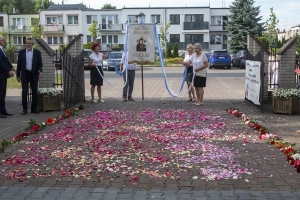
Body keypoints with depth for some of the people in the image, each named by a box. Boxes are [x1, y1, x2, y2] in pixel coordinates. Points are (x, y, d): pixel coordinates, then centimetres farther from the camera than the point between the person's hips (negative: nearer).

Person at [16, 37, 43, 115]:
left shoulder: (37, 52, 3)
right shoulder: (21, 52, 5)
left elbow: (40, 64, 4)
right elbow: (19, 64, 6)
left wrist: (40, 71, -16)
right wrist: (18, 75, 4)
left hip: (34, 74, 0)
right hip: (25, 74, 0)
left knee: (34, 92, 4)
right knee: (24, 92, -1)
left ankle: (34, 108, 13)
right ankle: (24, 109, 5)